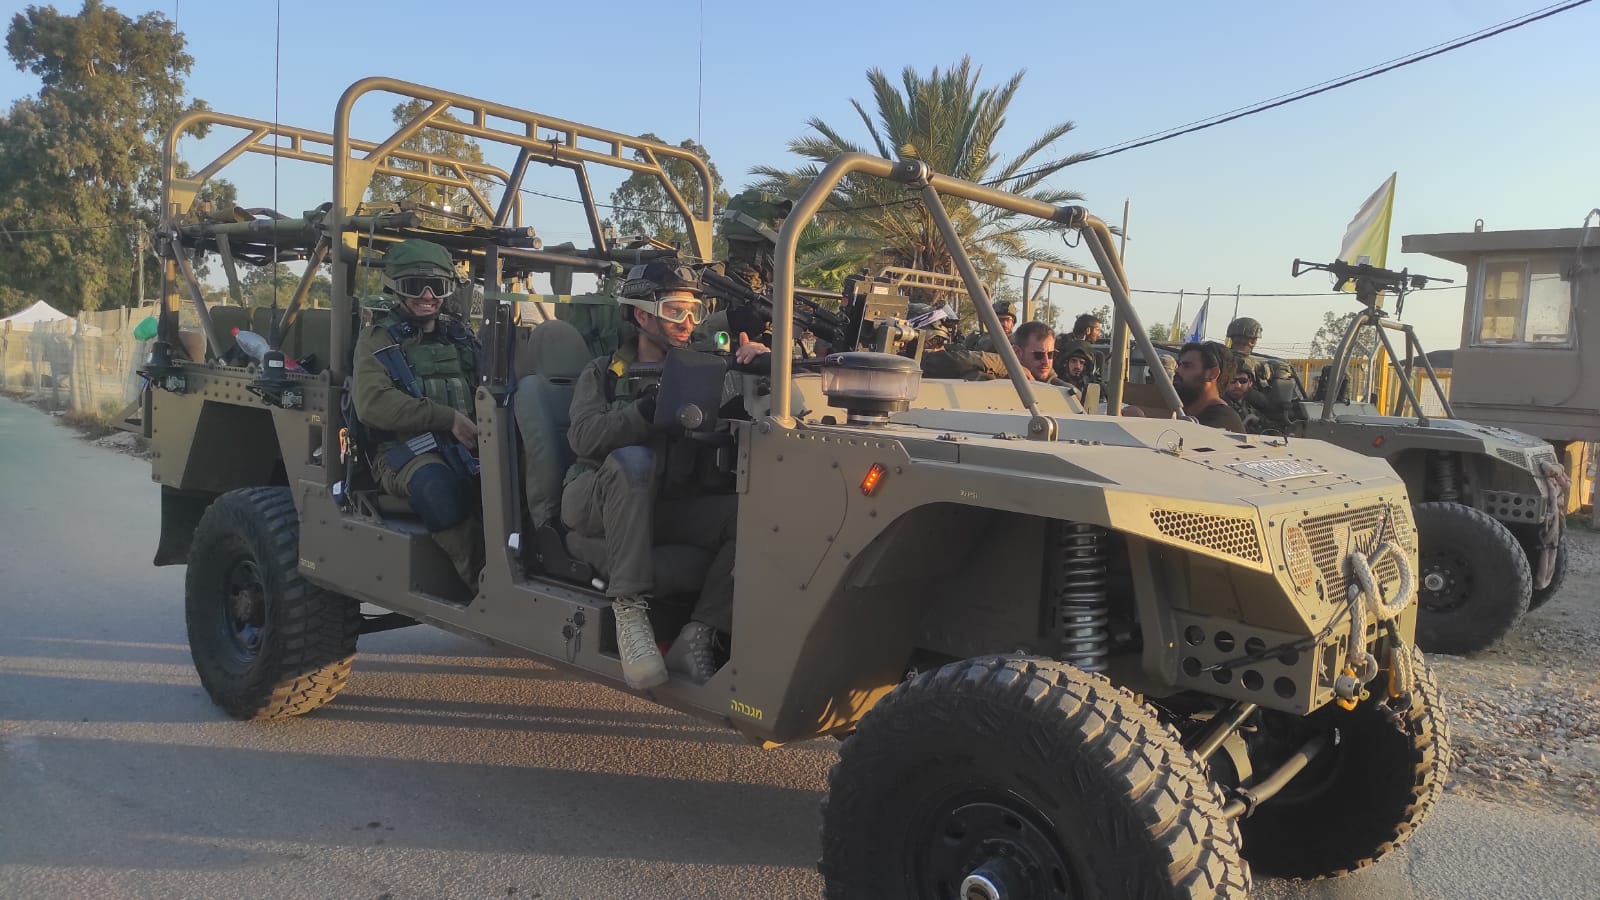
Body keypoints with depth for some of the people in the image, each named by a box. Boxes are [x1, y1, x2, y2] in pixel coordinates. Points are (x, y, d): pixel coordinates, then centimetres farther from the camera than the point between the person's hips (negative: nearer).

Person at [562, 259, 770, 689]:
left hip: (664, 506, 3)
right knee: (634, 460, -35)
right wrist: (654, 408, -28)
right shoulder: (604, 373, 6)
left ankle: (696, 637, -25)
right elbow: (584, 437, -15)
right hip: (596, 504, -2)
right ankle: (630, 609, -33)